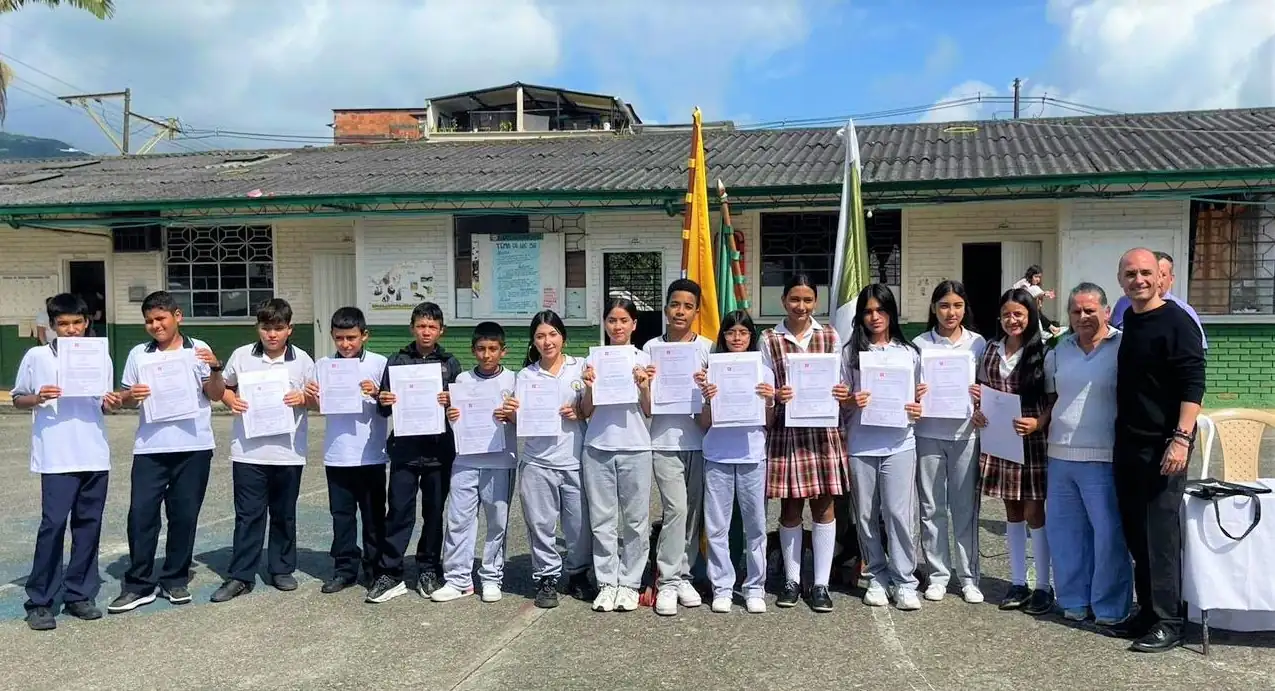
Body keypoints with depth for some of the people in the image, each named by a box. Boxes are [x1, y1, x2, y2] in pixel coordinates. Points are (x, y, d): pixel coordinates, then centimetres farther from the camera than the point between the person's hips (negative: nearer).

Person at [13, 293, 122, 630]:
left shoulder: (100, 356, 8)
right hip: (56, 457, -3)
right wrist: (37, 399, -15)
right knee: (53, 523, -7)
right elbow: (17, 400, 6)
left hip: (95, 455, 3)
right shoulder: (36, 357, 0)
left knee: (88, 524, 8)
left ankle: (78, 594, 18)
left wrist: (110, 403, -7)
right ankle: (39, 601, 5)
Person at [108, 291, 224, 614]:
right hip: (150, 447, 1)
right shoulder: (138, 354, 9)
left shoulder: (198, 350, 4)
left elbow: (216, 395, 2)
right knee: (141, 512, -2)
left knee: (184, 514, 5)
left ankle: (175, 580, 17)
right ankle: (138, 584, 8)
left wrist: (215, 368, -15)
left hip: (193, 446, -1)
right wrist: (130, 395, -10)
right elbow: (123, 396, 12)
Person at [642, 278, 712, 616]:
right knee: (676, 508, -11)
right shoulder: (651, 348, 4)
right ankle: (669, 580, 0)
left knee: (694, 510, 7)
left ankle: (682, 574, 21)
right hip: (664, 440, -2)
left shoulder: (707, 348, 5)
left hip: (699, 440, 2)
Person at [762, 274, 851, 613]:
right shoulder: (769, 339, 3)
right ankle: (792, 579, 20)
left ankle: (821, 583, 13)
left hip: (823, 429, 1)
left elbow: (839, 384, 9)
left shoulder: (831, 337, 7)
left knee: (824, 505, 3)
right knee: (790, 506, 6)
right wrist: (776, 395, -19)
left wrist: (842, 393, -13)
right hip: (786, 429, -1)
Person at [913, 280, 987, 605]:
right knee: (932, 508, 6)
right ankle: (937, 574, 18)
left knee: (966, 507, 5)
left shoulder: (978, 343, 4)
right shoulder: (920, 344, 2)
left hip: (965, 434, 0)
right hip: (928, 434, 0)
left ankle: (968, 576, 16)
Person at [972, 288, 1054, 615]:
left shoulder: (1042, 352, -6)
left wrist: (1037, 423, -21)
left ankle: (1043, 586, 13)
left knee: (1034, 512, 0)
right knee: (1012, 512, 12)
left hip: (1032, 439, -4)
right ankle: (1018, 583, 22)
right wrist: (977, 413, -1)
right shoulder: (992, 350, 8)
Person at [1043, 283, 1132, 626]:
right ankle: (1074, 600, 25)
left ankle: (1109, 608, 14)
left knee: (1109, 533, 1)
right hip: (1060, 455, 6)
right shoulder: (1058, 352, 13)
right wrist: (1039, 423, 6)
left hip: (1102, 457, -5)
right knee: (1066, 531, 12)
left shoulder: (1122, 348, -4)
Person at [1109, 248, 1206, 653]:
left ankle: (1167, 623, 5)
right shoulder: (1125, 322, 12)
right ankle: (1147, 612, 23)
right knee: (1135, 532, 12)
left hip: (1162, 446, -7)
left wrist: (1181, 438, -23)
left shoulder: (1176, 322, -9)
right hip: (1127, 444, 7)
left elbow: (1193, 385, -15)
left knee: (1161, 533, -4)